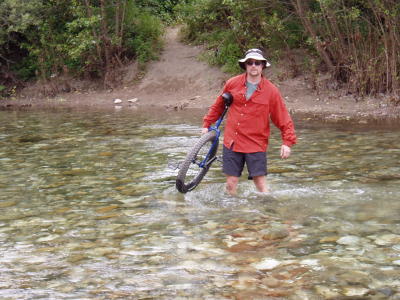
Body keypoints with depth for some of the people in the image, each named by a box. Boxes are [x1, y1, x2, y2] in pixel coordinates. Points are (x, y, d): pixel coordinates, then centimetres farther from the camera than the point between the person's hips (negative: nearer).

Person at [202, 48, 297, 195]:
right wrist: (207, 124, 20)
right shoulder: (232, 84, 1)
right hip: (232, 142, 2)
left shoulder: (271, 90, -5)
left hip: (256, 145, -2)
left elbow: (284, 119, -3)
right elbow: (218, 106, 18)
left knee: (260, 182, -6)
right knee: (231, 183, 5)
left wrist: (287, 142, -11)